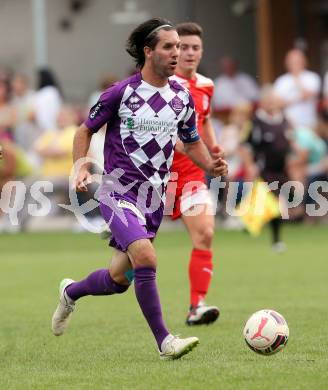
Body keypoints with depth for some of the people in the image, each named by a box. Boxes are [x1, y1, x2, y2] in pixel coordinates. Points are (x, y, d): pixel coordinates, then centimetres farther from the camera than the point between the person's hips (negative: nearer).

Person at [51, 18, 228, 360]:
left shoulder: (182, 96, 6)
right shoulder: (122, 92, -9)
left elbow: (192, 142, 19)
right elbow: (85, 130, 2)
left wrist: (210, 165, -1)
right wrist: (81, 167, -13)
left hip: (154, 198, 6)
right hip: (118, 192, -6)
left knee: (119, 279, 10)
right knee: (145, 257, -27)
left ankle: (71, 292, 41)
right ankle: (164, 342, -21)